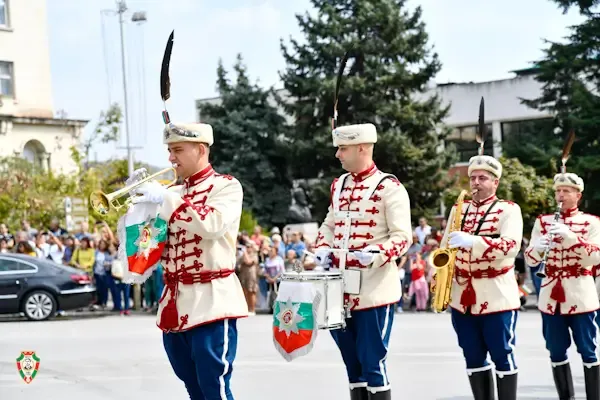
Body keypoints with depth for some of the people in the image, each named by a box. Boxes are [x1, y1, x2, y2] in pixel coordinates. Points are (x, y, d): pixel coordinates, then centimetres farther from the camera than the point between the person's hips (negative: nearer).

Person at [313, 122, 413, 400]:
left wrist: (376, 254, -29)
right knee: (352, 362, 12)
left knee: (372, 363, -5)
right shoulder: (339, 185, 13)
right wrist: (322, 249, 4)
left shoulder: (389, 187, -9)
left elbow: (402, 237, -12)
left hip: (374, 290, -7)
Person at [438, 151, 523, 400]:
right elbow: (444, 249, 17)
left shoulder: (509, 210, -3)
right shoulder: (458, 209, 13)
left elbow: (511, 246, -20)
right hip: (462, 297, 5)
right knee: (474, 359, 8)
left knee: (503, 358, -1)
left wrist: (471, 241, -31)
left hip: (497, 296, -5)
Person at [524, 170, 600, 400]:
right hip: (551, 297, 3)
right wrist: (538, 247, -20)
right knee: (556, 353, 6)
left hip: (581, 296, -3)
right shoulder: (542, 222, 9)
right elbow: (530, 260, 3)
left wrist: (571, 236, -24)